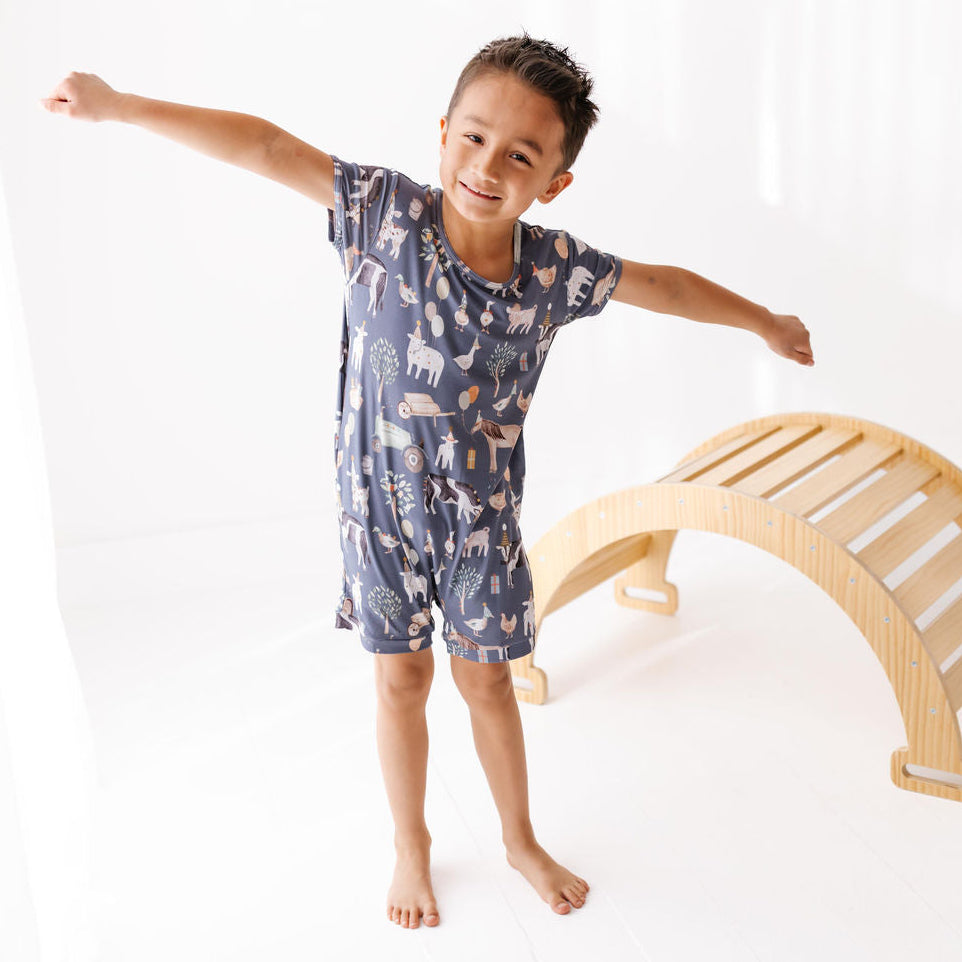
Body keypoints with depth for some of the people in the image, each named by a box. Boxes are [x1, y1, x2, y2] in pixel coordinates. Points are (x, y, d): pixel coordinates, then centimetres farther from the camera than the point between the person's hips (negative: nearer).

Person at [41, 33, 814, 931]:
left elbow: (663, 285, 4)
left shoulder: (556, 268, -11)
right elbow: (269, 148, -16)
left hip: (481, 514, 1)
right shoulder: (387, 210, -17)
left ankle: (520, 840, 39)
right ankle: (411, 846, 37)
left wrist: (763, 321, 17)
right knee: (402, 678, 12)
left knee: (486, 680, 14)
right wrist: (122, 105, -14)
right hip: (381, 501, -1)